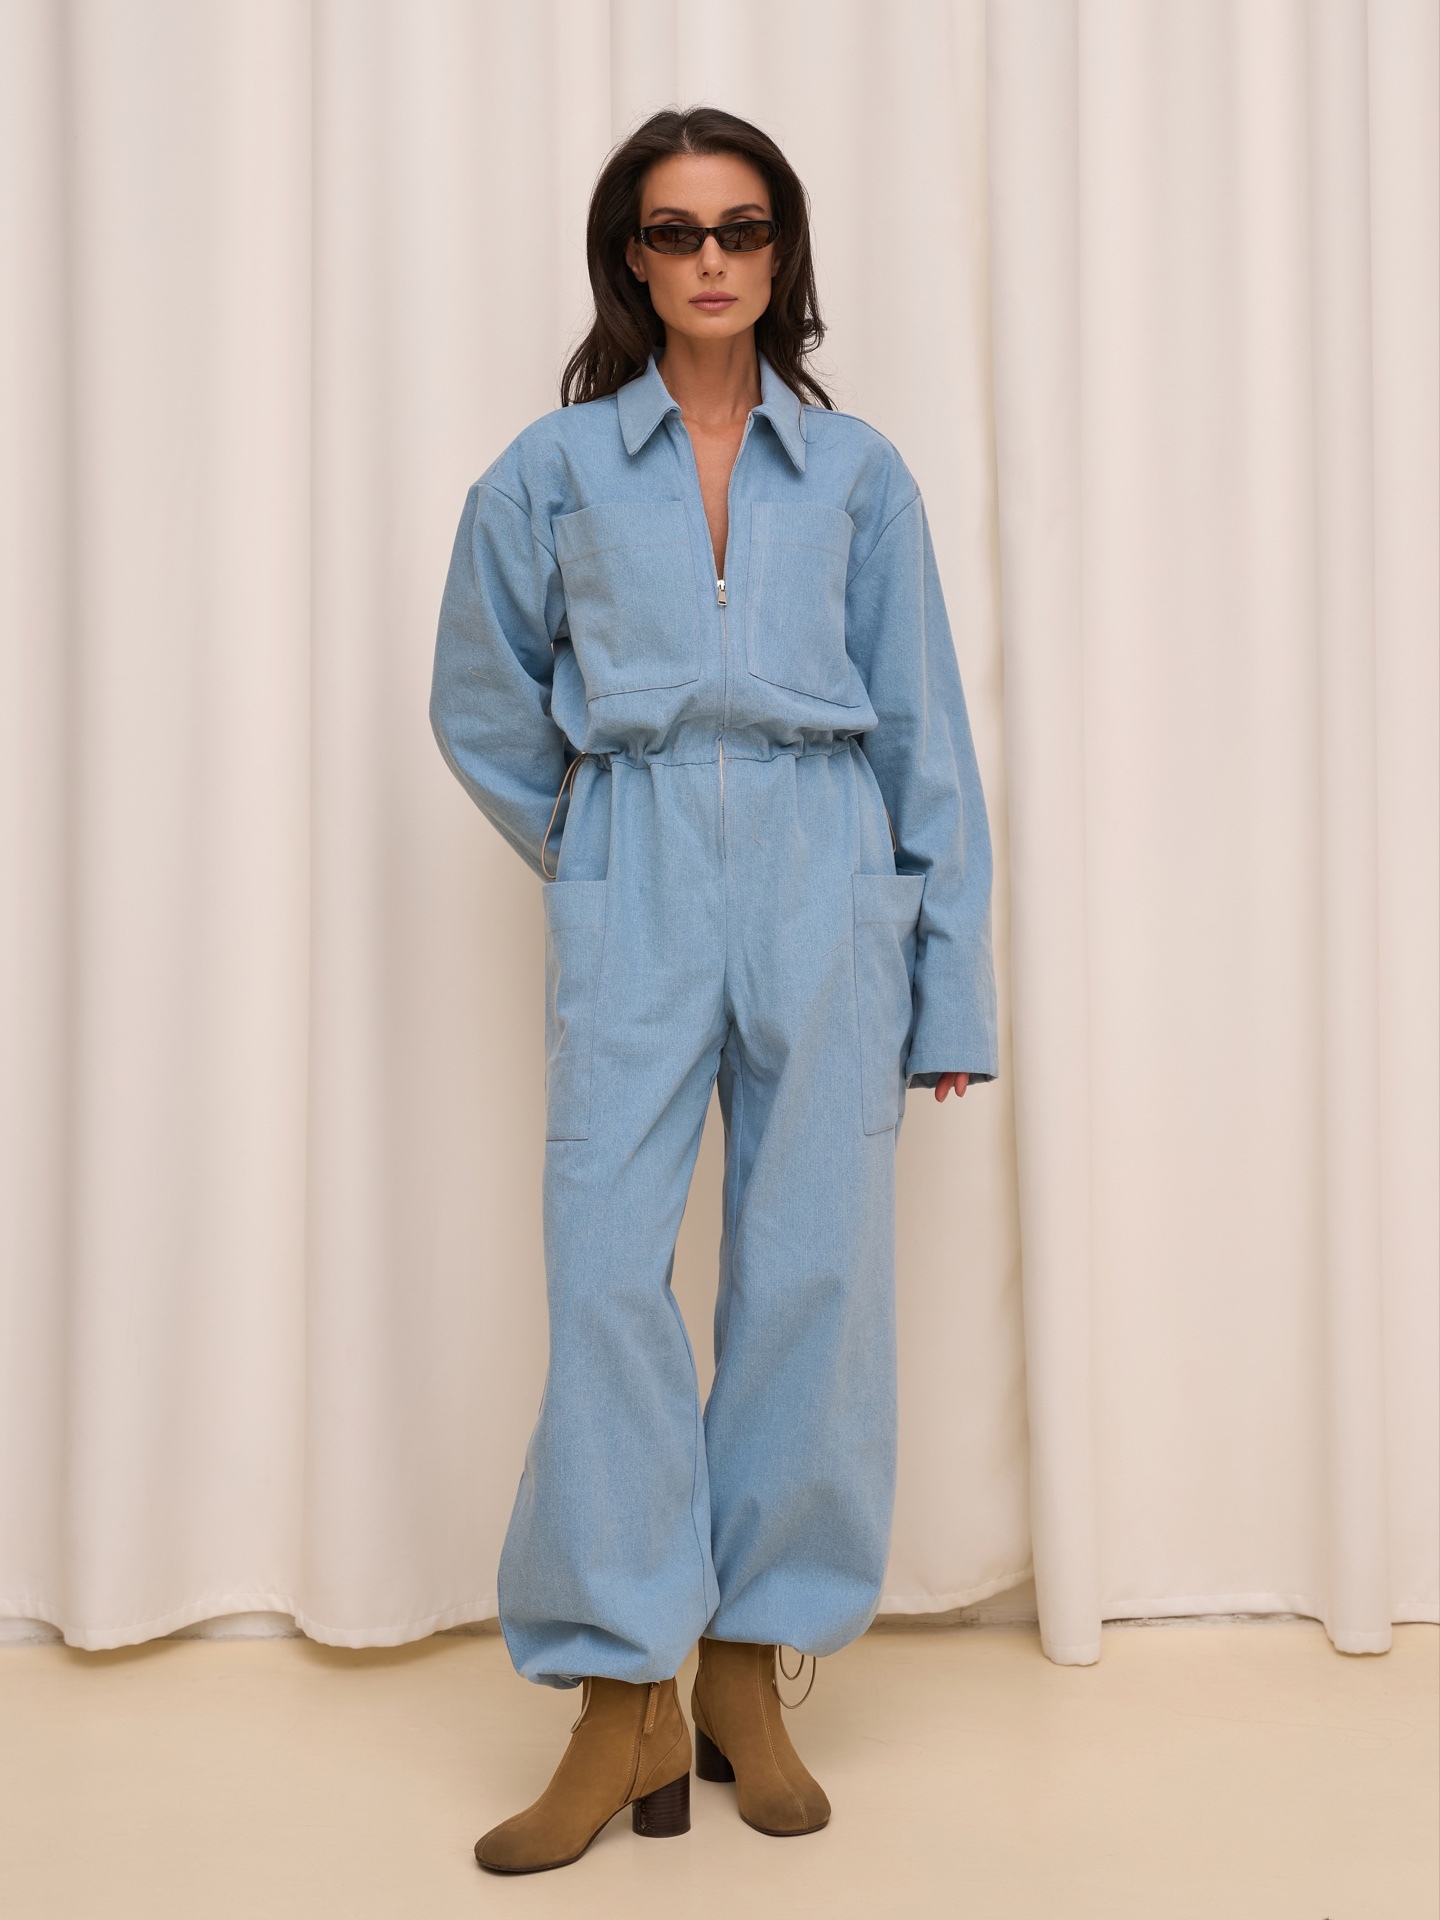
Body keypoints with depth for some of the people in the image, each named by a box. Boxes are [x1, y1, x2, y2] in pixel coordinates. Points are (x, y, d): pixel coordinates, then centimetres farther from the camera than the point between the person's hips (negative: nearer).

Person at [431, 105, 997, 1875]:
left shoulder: (857, 474, 10)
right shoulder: (554, 469, 9)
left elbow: (926, 736, 9)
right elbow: (482, 702, 19)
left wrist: (952, 983, 5)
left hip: (825, 885, 1)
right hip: (635, 893, 0)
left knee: (814, 1276, 0)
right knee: (605, 1272, -8)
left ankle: (750, 1671, 15)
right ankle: (628, 1701, 3)